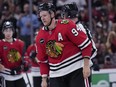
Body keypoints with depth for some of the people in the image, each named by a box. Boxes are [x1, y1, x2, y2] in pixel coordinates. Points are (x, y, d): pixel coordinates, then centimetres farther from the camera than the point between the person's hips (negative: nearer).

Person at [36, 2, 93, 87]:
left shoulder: (67, 25, -12)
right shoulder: (40, 37, 6)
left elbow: (86, 44, -12)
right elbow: (43, 60, 15)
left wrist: (86, 66, -15)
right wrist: (44, 79, 10)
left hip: (76, 70, -5)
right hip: (56, 73, 5)